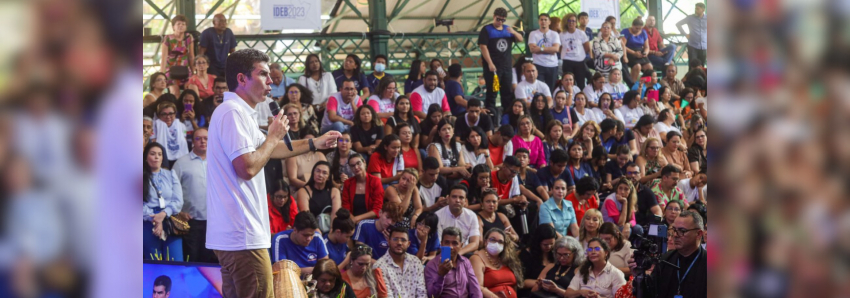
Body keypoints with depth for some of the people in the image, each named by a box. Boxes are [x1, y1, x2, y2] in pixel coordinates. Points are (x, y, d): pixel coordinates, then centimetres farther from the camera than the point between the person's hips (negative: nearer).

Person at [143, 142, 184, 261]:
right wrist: (154, 219, -16)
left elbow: (178, 201, 5)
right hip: (149, 225, -2)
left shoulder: (171, 175, 14)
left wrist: (164, 214, -12)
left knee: (176, 263, -8)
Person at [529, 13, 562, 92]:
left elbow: (556, 48, -6)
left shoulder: (554, 34, 9)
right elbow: (532, 49, -9)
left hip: (552, 65, 2)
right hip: (538, 65, -2)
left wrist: (541, 49, -11)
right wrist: (549, 50, -8)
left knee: (551, 89, 5)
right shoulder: (533, 34, 6)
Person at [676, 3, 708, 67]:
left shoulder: (707, 18, 1)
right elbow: (678, 24, 6)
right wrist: (685, 34, 0)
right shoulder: (690, 18, -1)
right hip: (692, 46, -2)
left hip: (704, 47, 2)